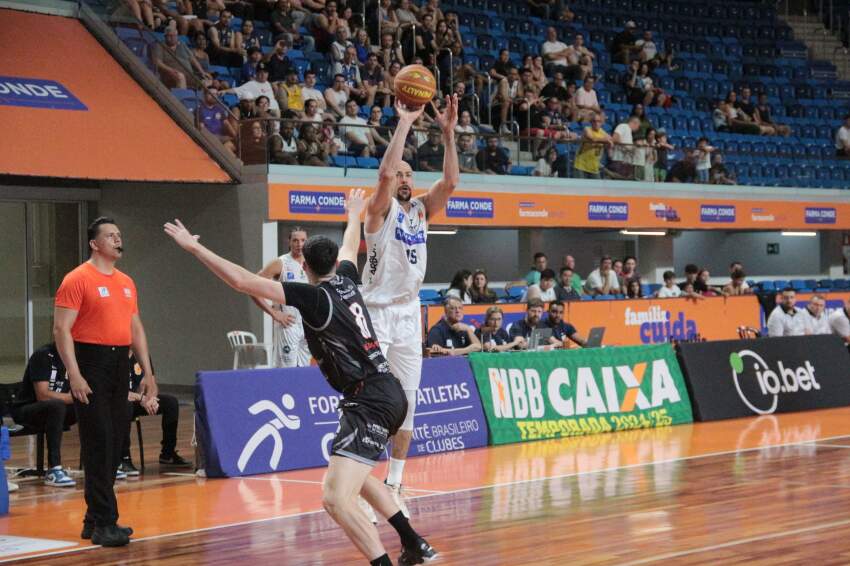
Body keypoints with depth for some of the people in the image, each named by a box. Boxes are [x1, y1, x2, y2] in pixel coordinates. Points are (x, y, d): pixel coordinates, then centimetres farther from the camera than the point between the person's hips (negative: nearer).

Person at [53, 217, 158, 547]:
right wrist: (74, 375, -19)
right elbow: (62, 329, -12)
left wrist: (148, 372, 15)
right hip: (92, 364, -7)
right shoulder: (78, 280, -7)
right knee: (98, 445, -8)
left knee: (114, 446, 9)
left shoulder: (126, 283, 14)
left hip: (120, 365, 7)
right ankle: (103, 525, -7)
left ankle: (95, 519, 18)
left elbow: (136, 329, 21)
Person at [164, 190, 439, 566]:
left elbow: (242, 281, -17)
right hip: (389, 394, 10)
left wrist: (194, 247, -11)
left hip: (370, 403, -9)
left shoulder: (313, 296, -12)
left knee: (336, 499, -19)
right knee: (353, 473, 33)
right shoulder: (346, 280, 9)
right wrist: (354, 214, 54)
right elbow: (349, 246, 34)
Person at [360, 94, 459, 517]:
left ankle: (394, 486, 16)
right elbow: (384, 173, -25)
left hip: (409, 314, 6)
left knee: (407, 403, 7)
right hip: (377, 313, -6)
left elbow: (450, 182, -4)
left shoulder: (421, 209, 10)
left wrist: (448, 134, -13)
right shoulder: (381, 209, -6)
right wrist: (404, 124, -23)